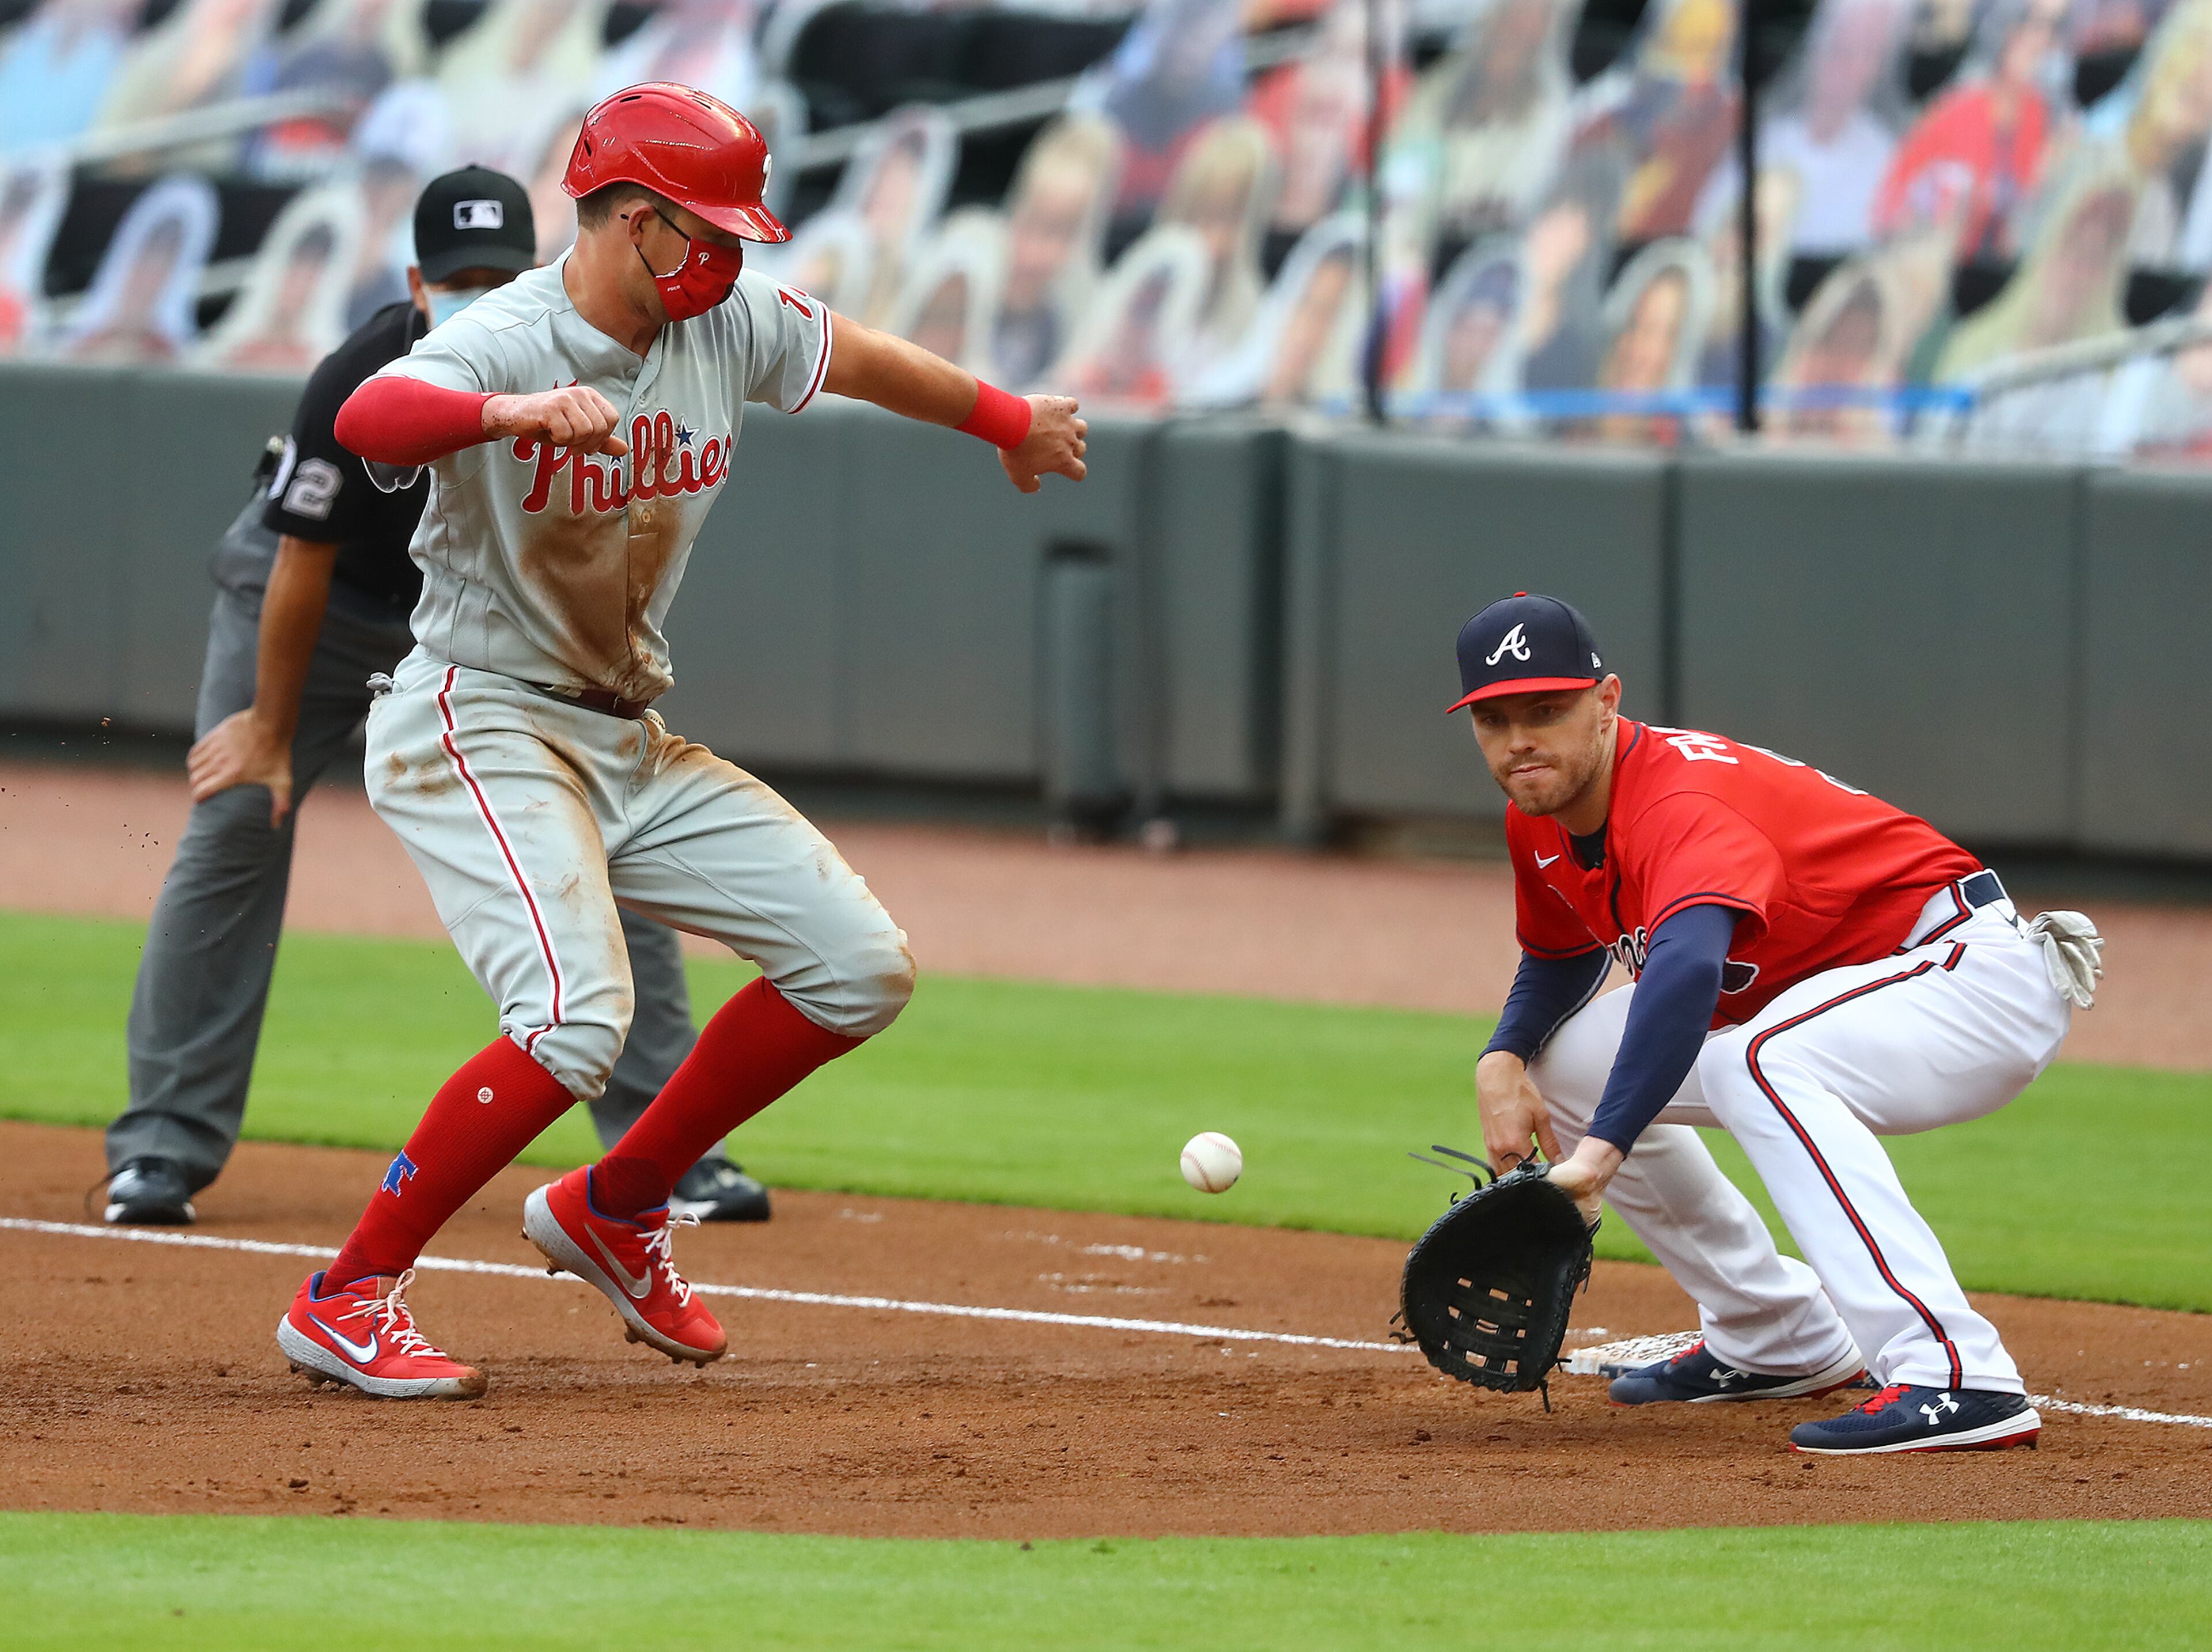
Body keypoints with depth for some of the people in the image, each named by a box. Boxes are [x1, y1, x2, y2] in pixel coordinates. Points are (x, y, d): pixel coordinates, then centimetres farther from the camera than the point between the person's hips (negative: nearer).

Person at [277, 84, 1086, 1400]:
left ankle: (616, 1209, 17)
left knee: (861, 967, 2)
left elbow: (857, 359, 20)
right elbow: (367, 419, -43)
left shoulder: (730, 322, 0)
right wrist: (511, 414, -63)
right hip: (478, 732, -8)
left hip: (630, 743, 8)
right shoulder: (502, 342, -22)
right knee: (577, 1020, -28)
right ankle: (345, 1302, -16)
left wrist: (1010, 424, 35)